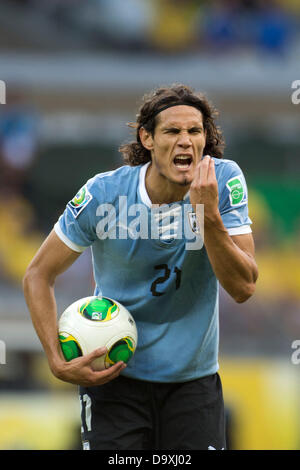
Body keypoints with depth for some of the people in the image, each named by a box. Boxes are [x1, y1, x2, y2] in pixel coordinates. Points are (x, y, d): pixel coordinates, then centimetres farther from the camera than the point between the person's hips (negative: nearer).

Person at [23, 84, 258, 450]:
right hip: (113, 376, -1)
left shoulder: (225, 181, -10)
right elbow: (38, 275, -3)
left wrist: (209, 215, -27)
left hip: (194, 377, 1)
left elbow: (243, 288, -14)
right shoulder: (103, 194, -13)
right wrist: (58, 362, -13)